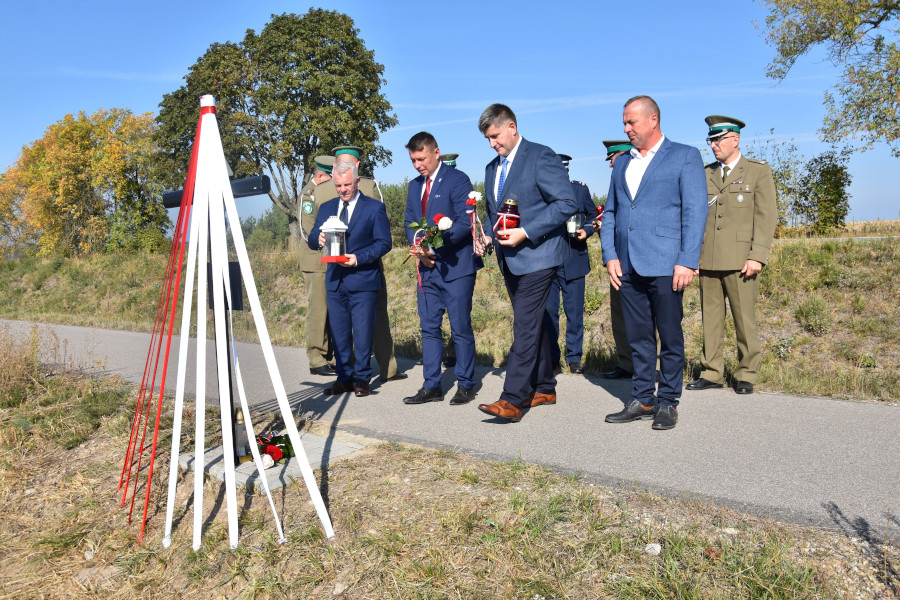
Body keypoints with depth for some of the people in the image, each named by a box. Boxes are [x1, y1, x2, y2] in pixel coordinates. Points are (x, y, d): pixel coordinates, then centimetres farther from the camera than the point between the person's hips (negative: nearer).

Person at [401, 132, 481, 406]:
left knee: (461, 329, 0)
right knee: (429, 327, 8)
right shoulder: (415, 185, 16)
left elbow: (465, 222, -14)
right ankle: (431, 386, 16)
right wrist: (417, 248, -3)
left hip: (455, 266, -6)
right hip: (427, 268, 7)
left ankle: (465, 385, 13)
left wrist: (434, 247, -21)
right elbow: (409, 222, 18)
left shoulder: (457, 180, -7)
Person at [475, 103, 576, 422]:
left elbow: (566, 203, -15)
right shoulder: (492, 168, 16)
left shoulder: (541, 157, -9)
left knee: (525, 327, -12)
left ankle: (511, 400, -12)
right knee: (532, 324, 14)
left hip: (537, 256, -8)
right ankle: (544, 389, 25)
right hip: (510, 260, 9)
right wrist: (489, 235, 7)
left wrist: (526, 232, -21)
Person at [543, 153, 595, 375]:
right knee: (548, 312, 6)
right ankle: (550, 357, 20)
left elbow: (592, 215, 14)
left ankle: (574, 357, 18)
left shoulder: (580, 190, 6)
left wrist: (586, 230, -6)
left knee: (575, 312, 4)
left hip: (574, 260, 1)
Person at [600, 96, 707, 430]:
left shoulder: (684, 157, 2)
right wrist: (610, 256, 5)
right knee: (638, 337, 10)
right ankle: (643, 400, 20)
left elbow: (695, 212, -5)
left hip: (665, 265, -5)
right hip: (627, 266, 5)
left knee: (670, 338, 3)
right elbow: (610, 213, 18)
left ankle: (668, 403, 15)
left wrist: (687, 262, -13)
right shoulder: (622, 164, 18)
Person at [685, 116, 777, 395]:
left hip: (740, 259, -4)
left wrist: (757, 256, -11)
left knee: (744, 319, 0)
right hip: (708, 259, 4)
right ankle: (712, 372, 14)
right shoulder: (705, 173, 16)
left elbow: (766, 216, -2)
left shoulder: (759, 171, 4)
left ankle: (746, 375, 12)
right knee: (711, 318, 6)